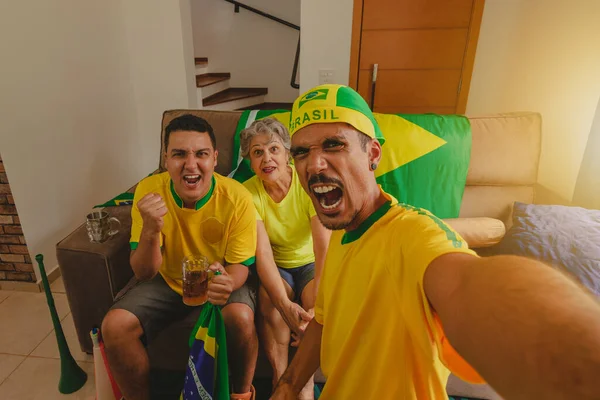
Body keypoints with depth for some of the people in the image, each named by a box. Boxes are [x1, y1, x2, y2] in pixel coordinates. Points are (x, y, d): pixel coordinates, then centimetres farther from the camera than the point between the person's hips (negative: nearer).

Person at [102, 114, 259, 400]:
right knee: (114, 326, -17)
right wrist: (150, 230, -36)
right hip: (168, 281, 3)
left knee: (240, 318, -30)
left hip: (220, 279, -2)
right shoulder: (149, 190, -17)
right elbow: (143, 273, -15)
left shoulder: (237, 198, -22)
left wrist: (227, 282, -38)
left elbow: (240, 266, -12)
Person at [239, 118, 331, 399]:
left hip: (310, 263, 0)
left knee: (313, 299, -30)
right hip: (276, 267, 1)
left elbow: (324, 248, -27)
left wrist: (319, 304, -41)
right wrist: (285, 305, -40)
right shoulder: (248, 193, -15)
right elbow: (263, 253, -25)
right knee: (268, 298, -30)